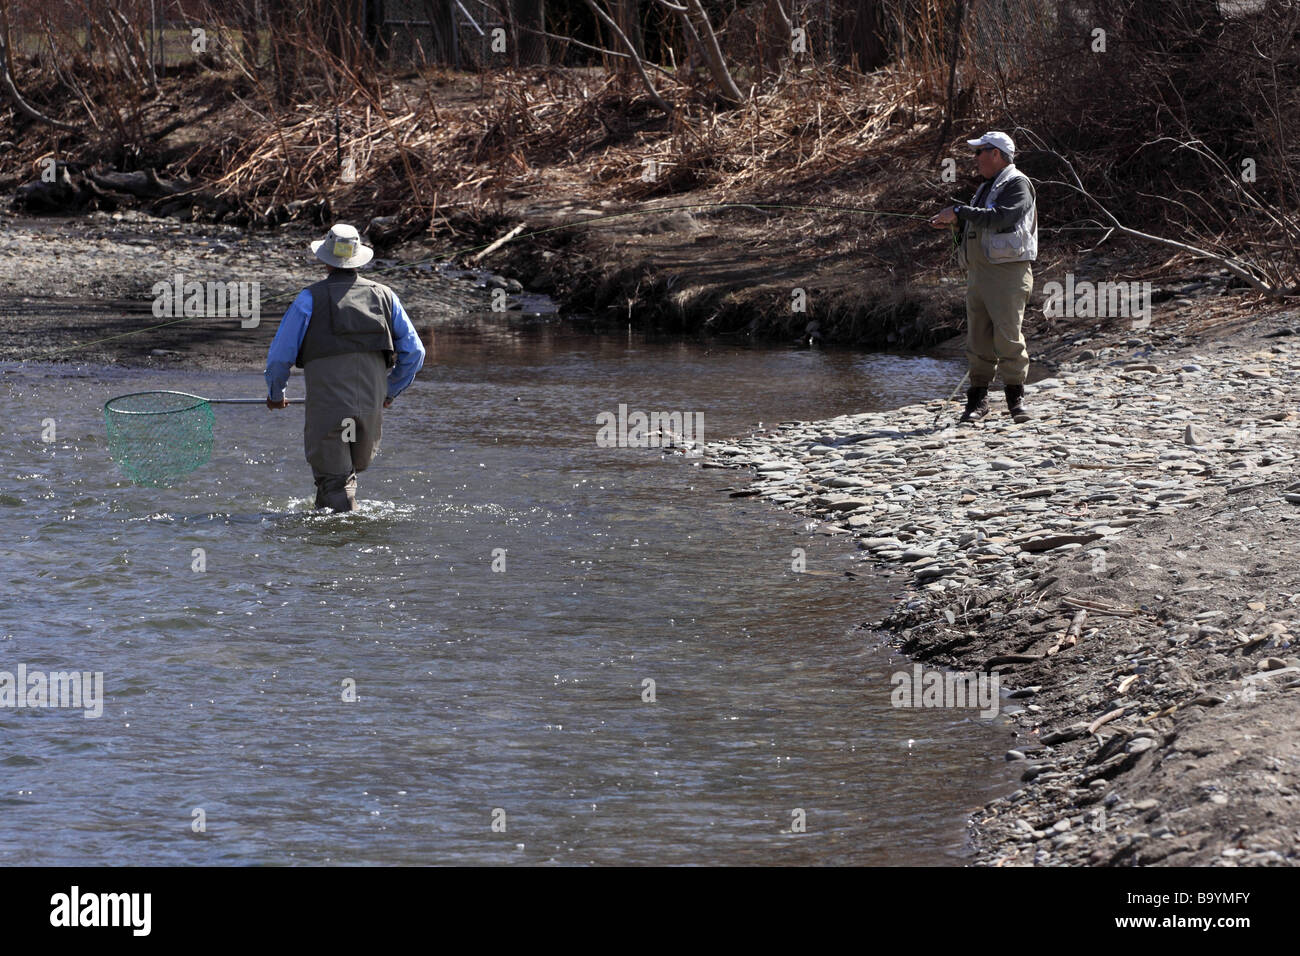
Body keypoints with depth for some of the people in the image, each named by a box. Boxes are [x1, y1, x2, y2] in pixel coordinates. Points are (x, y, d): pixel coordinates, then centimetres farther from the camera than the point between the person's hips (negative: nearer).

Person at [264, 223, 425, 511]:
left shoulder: (311, 298, -1)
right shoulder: (384, 296, 10)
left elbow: (279, 355, 0)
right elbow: (414, 352, 13)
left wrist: (275, 394, 19)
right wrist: (390, 391, 29)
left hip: (327, 408, -3)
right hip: (372, 406, 4)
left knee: (333, 479, 4)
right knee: (355, 465, 25)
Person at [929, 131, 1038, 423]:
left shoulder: (1017, 185, -5)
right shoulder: (987, 187, 24)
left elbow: (1000, 218, -21)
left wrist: (960, 212, -18)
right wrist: (955, 222, 9)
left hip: (1007, 271, -9)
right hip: (977, 273, 9)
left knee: (1009, 336, -11)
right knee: (978, 337, 5)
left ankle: (1016, 398, -6)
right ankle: (978, 399, 9)